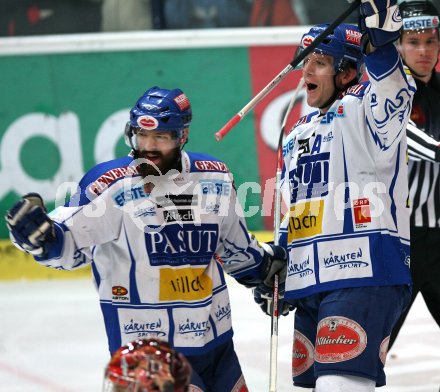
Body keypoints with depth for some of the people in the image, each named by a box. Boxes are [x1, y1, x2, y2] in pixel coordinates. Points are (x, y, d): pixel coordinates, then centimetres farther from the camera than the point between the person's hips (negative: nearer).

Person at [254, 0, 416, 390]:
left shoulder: (361, 110, -3)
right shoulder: (299, 132, 23)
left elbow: (391, 97, -28)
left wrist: (379, 42, -44)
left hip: (363, 274, -9)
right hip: (309, 284, 9)